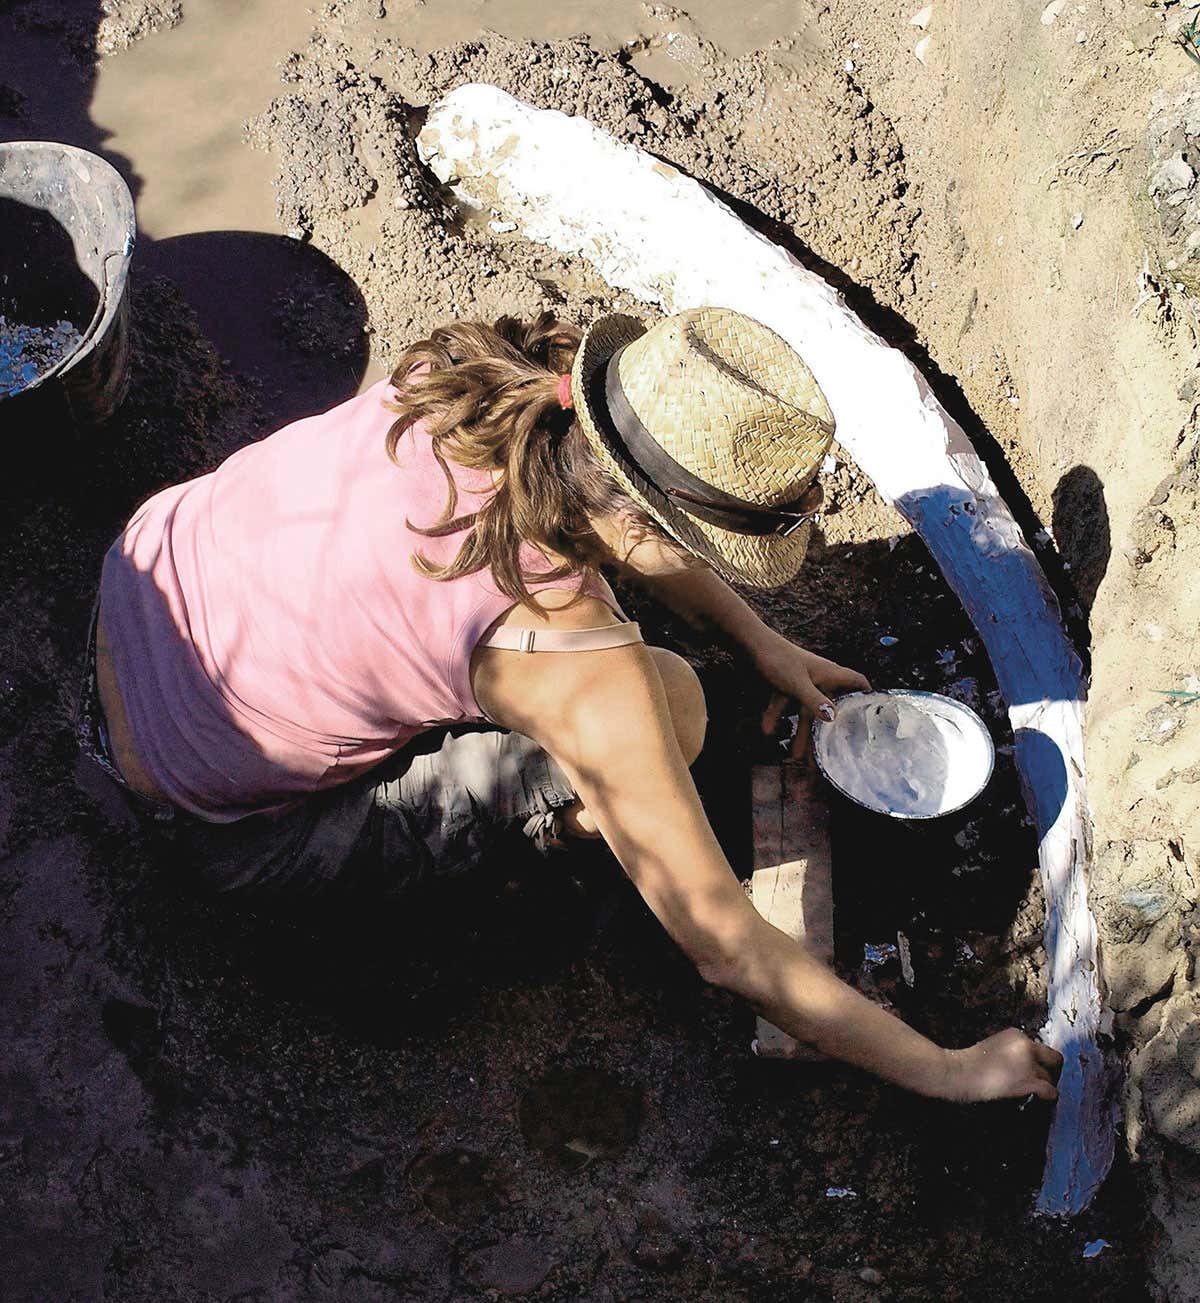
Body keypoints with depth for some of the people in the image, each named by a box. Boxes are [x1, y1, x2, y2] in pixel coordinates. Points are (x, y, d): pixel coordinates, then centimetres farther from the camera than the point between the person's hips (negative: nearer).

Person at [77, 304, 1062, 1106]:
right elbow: (727, 947, -24)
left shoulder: (491, 371, -15)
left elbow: (626, 506, 9)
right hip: (203, 812, -6)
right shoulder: (571, 654, -33)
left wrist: (760, 641, 15)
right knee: (671, 700, -17)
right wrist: (951, 1072, -12)